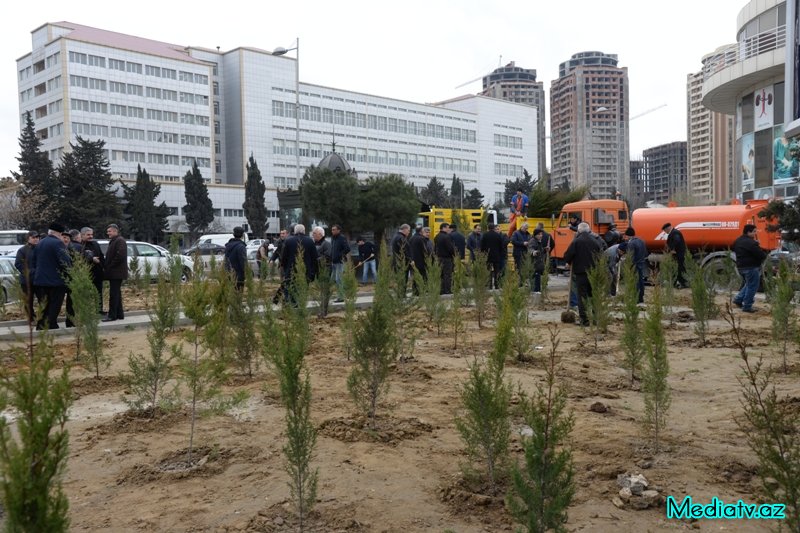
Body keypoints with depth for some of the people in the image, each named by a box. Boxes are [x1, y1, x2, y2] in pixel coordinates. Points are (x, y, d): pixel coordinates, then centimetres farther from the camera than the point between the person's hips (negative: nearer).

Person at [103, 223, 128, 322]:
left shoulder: (120, 241, -11)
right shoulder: (113, 241, 21)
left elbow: (120, 256, -23)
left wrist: (109, 267, -17)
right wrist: (107, 269, 12)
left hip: (116, 272, -10)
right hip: (114, 273, 10)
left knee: (114, 294, -10)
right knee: (116, 293, 12)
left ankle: (112, 315, -9)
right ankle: (119, 314, 17)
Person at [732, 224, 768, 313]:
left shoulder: (737, 241, 8)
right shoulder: (751, 243, -22)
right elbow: (761, 255, -22)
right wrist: (764, 255, 4)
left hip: (741, 266, 9)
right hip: (751, 267, -9)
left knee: (749, 285, 25)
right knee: (752, 287, 1)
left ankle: (738, 299, 21)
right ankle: (747, 306, 5)